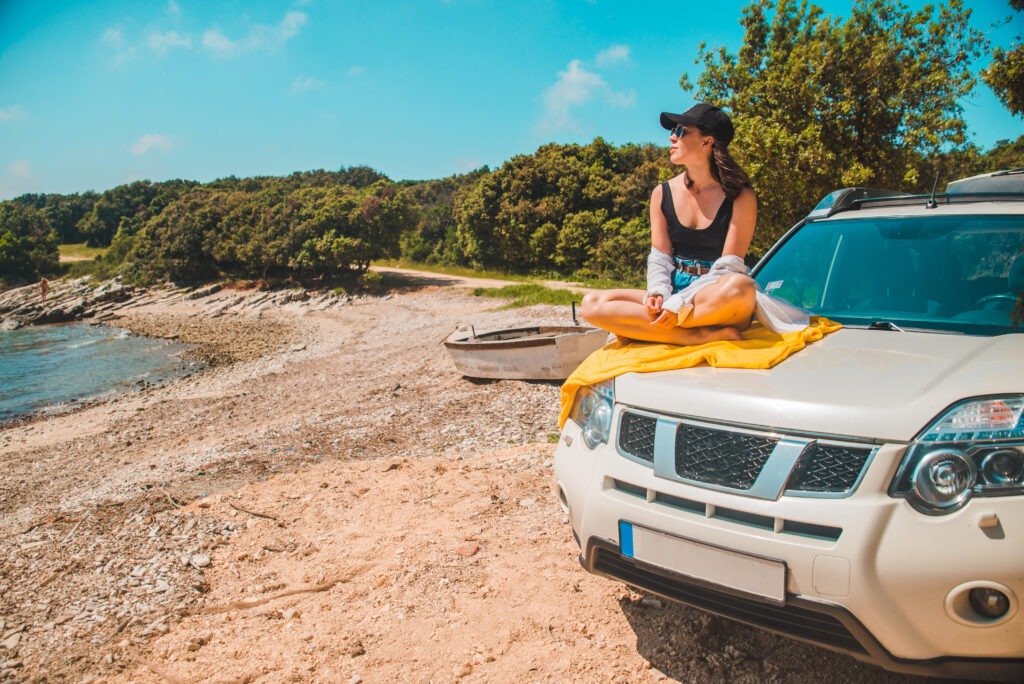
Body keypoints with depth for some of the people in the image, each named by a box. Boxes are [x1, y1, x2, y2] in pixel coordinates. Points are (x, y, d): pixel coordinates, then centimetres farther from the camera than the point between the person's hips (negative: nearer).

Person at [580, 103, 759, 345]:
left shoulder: (740, 196, -4)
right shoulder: (662, 194, 8)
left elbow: (728, 269, -10)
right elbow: (659, 259, 5)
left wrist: (680, 303, -23)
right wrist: (658, 294, -18)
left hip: (718, 302, -3)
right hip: (674, 294, 4)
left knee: (740, 287, -41)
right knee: (592, 304, -19)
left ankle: (639, 325, -25)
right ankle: (703, 336, -25)